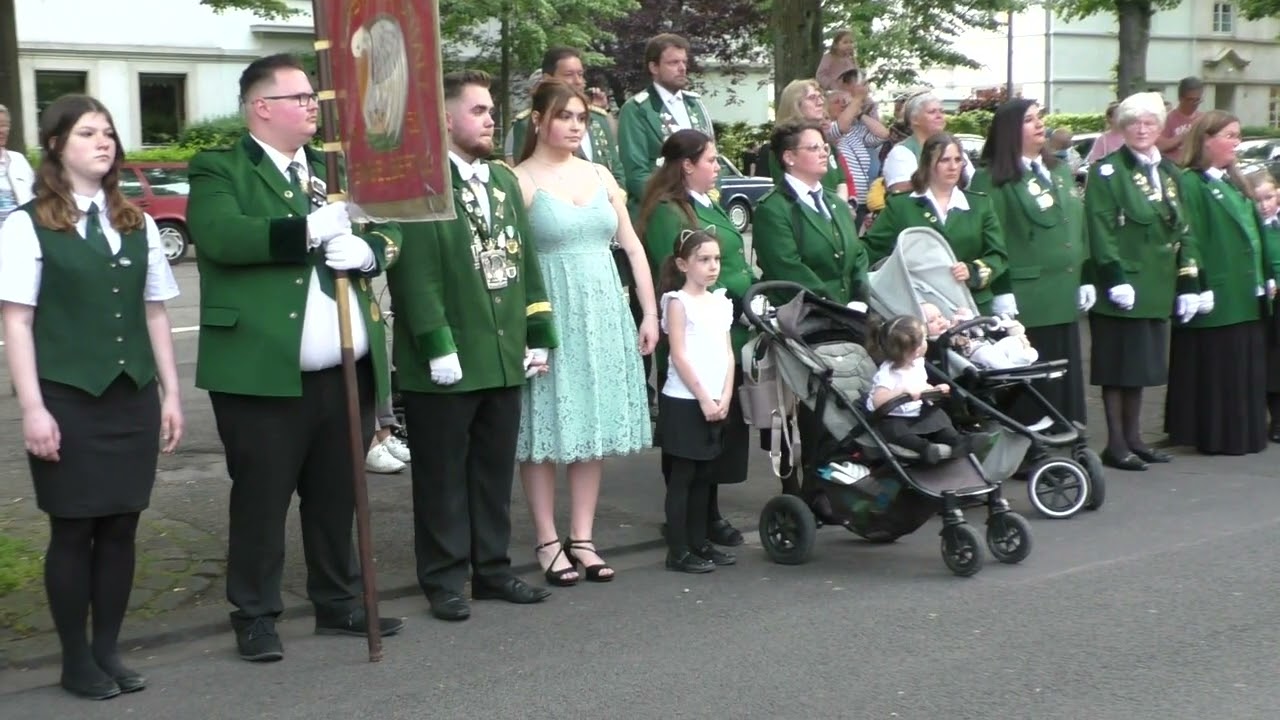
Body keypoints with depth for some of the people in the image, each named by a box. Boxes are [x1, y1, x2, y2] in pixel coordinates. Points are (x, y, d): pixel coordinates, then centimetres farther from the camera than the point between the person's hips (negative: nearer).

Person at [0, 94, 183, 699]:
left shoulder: (136, 224, 11)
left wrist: (171, 393, 9)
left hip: (133, 398, 4)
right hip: (68, 399, -4)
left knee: (120, 525, 7)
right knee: (73, 529, 3)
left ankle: (109, 649, 19)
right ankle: (76, 659, 15)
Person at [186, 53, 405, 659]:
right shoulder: (218, 170, -3)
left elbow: (386, 231, 14)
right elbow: (221, 235, -21)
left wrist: (368, 250, -9)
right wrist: (308, 230, -27)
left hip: (345, 371, 6)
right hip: (263, 373, -6)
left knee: (336, 495, 15)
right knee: (260, 497, 3)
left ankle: (338, 602, 28)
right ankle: (255, 614, 15)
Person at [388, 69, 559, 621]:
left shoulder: (504, 180, 15)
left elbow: (525, 261, 16)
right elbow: (415, 275, -16)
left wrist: (539, 334, 11)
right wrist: (437, 346, -18)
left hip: (504, 358, 7)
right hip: (445, 364, -7)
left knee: (495, 472, 15)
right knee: (443, 477, 4)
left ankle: (492, 568, 27)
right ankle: (444, 581, 15)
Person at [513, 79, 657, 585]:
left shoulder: (599, 176, 12)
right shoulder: (520, 181, -5)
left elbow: (632, 246, 13)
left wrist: (649, 312, 8)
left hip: (603, 313, 5)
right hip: (549, 315, -5)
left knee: (595, 425, 8)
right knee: (548, 430, 0)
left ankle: (582, 538, 17)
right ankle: (548, 541, 10)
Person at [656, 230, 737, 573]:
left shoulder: (720, 302, 12)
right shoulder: (678, 301, -7)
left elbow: (727, 354, 10)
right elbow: (679, 356, -13)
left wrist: (725, 396, -2)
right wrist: (703, 398, -15)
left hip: (716, 403, 7)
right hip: (684, 401, -7)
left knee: (704, 475, 12)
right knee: (682, 476, -3)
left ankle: (699, 542, 20)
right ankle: (678, 551, 1)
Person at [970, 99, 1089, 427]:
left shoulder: (1060, 170, 17)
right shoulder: (991, 179, -6)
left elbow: (1078, 225, 18)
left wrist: (1086, 279, 13)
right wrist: (1002, 295, -16)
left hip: (1064, 295, 7)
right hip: (1025, 299, -7)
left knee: (1066, 377, 10)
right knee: (1031, 383, -3)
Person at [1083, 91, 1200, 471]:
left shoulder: (1168, 172, 16)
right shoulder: (1107, 171, -5)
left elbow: (1180, 230, 17)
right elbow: (1100, 230, -13)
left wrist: (1188, 282, 12)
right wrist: (1115, 279, -20)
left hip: (1156, 286, 7)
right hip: (1122, 285, -7)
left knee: (1143, 363, 12)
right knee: (1118, 365, -2)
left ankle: (1133, 437, 21)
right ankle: (1116, 443, 4)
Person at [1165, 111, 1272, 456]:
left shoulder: (1235, 183, 17)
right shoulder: (1190, 184, -10)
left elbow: (1256, 230, 19)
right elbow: (1189, 240, -16)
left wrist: (1268, 276, 14)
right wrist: (1199, 289, -20)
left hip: (1246, 295, 8)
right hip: (1216, 297, -8)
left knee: (1246, 367, 12)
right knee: (1214, 367, -1)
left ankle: (1244, 432, 20)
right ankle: (1215, 436, 7)